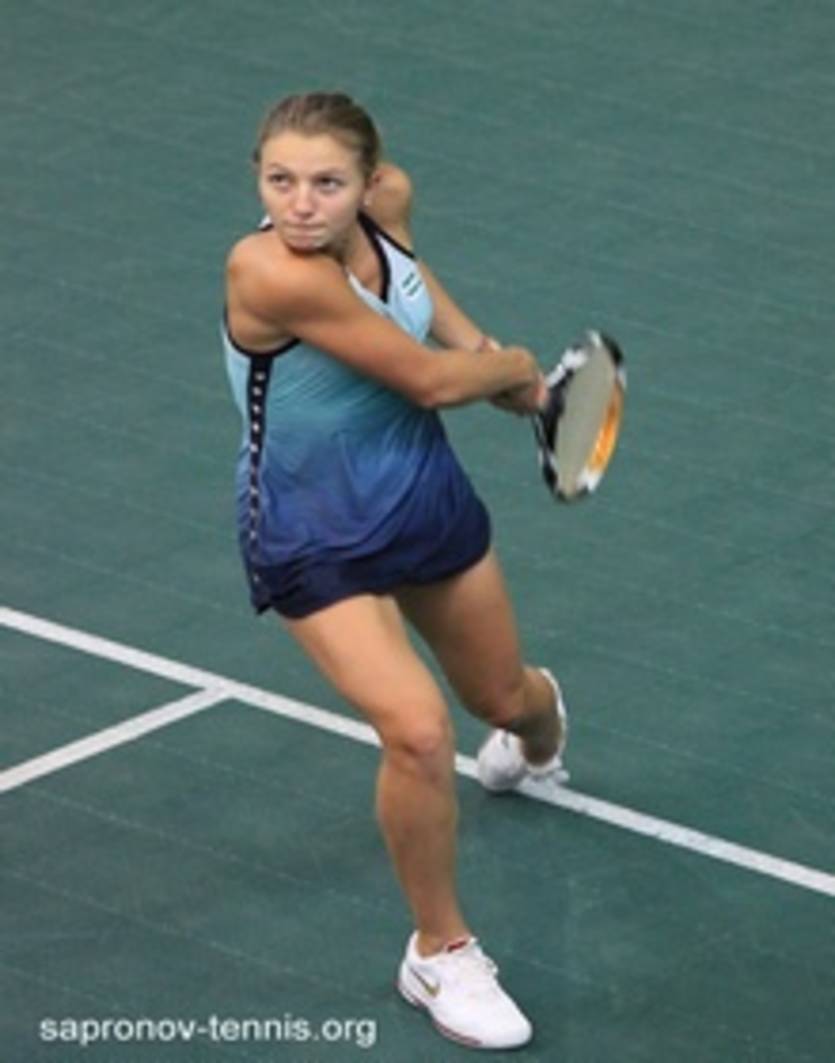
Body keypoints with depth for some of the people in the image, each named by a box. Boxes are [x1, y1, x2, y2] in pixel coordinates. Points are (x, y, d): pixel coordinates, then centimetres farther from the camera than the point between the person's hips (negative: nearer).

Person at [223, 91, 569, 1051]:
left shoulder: (386, 201, -15)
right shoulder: (272, 274, -35)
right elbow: (429, 380, -27)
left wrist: (475, 347, 0)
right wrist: (516, 366, -8)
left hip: (427, 494, 7)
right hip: (316, 540, -6)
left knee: (502, 696, 24)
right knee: (419, 732, -23)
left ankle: (535, 723, 66)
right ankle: (441, 955, 2)